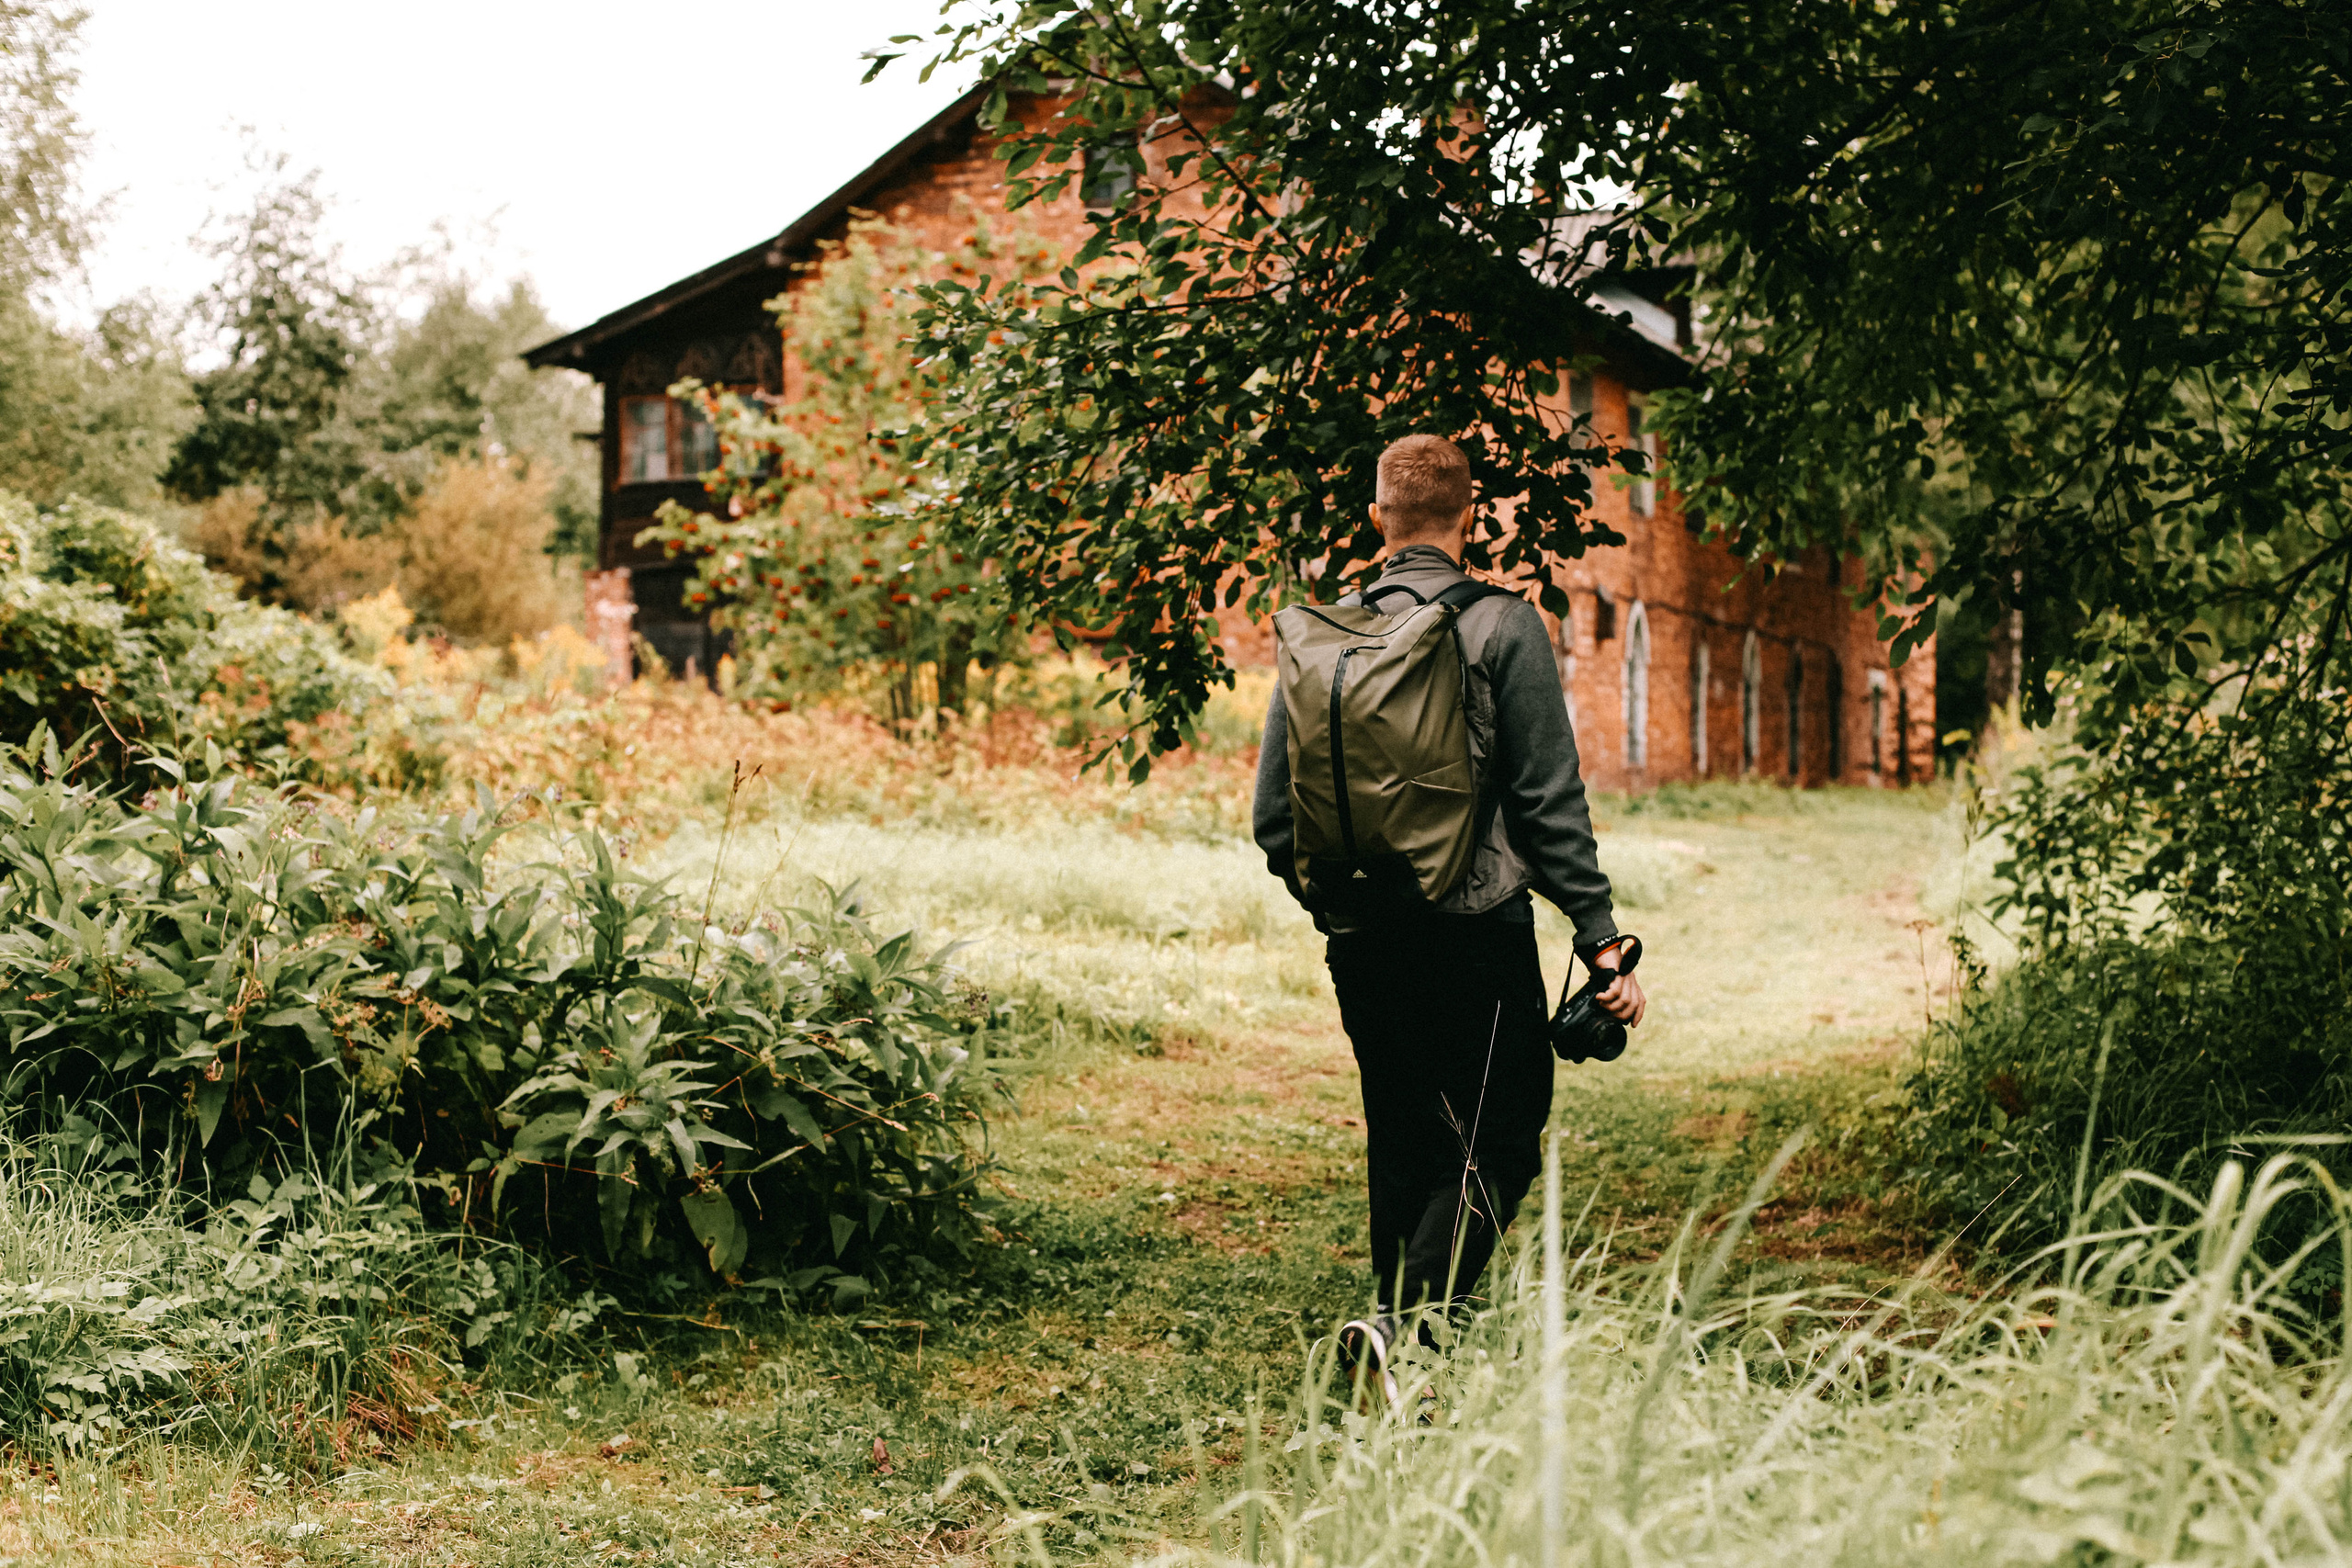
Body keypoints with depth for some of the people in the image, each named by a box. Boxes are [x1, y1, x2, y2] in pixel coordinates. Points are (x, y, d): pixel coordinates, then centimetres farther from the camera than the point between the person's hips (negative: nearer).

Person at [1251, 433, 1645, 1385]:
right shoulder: (1501, 626, -6)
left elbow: (1273, 816, 8)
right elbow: (1549, 800, -9)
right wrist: (1600, 937, -6)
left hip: (1360, 941, 5)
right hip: (1474, 930, -5)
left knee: (1402, 1143, 17)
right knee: (1500, 1144, 1)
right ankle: (1410, 1320, -17)